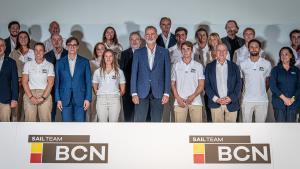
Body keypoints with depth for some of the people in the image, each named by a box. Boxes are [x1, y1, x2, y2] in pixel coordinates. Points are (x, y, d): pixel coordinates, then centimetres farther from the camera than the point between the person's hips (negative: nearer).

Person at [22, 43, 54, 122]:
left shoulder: (49, 65, 7)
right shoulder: (28, 64, 11)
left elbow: (50, 83, 0)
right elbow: (24, 82, 5)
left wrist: (43, 97, -11)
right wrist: (31, 97, -8)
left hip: (45, 94, -1)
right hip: (30, 93, 1)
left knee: (45, 119, -8)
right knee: (30, 120, -5)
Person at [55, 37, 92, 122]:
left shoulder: (84, 62, 7)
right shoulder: (60, 63, 9)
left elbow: (88, 81, 4)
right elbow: (57, 82, 8)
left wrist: (88, 99, -4)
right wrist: (58, 99, 0)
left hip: (80, 99, -1)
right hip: (65, 100, 1)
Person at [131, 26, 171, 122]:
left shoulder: (164, 52, 7)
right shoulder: (138, 53, 8)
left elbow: (167, 73, 3)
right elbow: (134, 74, 5)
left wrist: (166, 93, -4)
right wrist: (134, 93, -3)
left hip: (158, 93, 0)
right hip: (142, 93, 0)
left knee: (156, 121, 4)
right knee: (139, 121, -1)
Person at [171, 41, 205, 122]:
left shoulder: (198, 66, 8)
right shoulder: (176, 66, 11)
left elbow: (201, 85, 6)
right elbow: (173, 84, 12)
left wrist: (193, 96, -11)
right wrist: (178, 98, -3)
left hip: (195, 101, 0)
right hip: (180, 101, 0)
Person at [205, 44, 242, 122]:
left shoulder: (234, 66, 9)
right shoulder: (209, 66, 8)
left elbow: (239, 84, 4)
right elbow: (207, 85, 3)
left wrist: (231, 98, -10)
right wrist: (215, 99, -10)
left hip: (231, 103, 0)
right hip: (215, 104, 0)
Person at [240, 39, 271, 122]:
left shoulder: (267, 64, 0)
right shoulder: (243, 64, -1)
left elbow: (268, 80, 11)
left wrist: (263, 93, 11)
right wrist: (243, 92, 8)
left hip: (262, 100, 0)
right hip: (247, 100, 0)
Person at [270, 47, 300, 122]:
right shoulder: (275, 70, 5)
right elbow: (273, 86, -4)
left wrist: (293, 99, -11)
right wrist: (284, 98, -12)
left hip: (293, 103, 2)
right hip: (279, 103, -2)